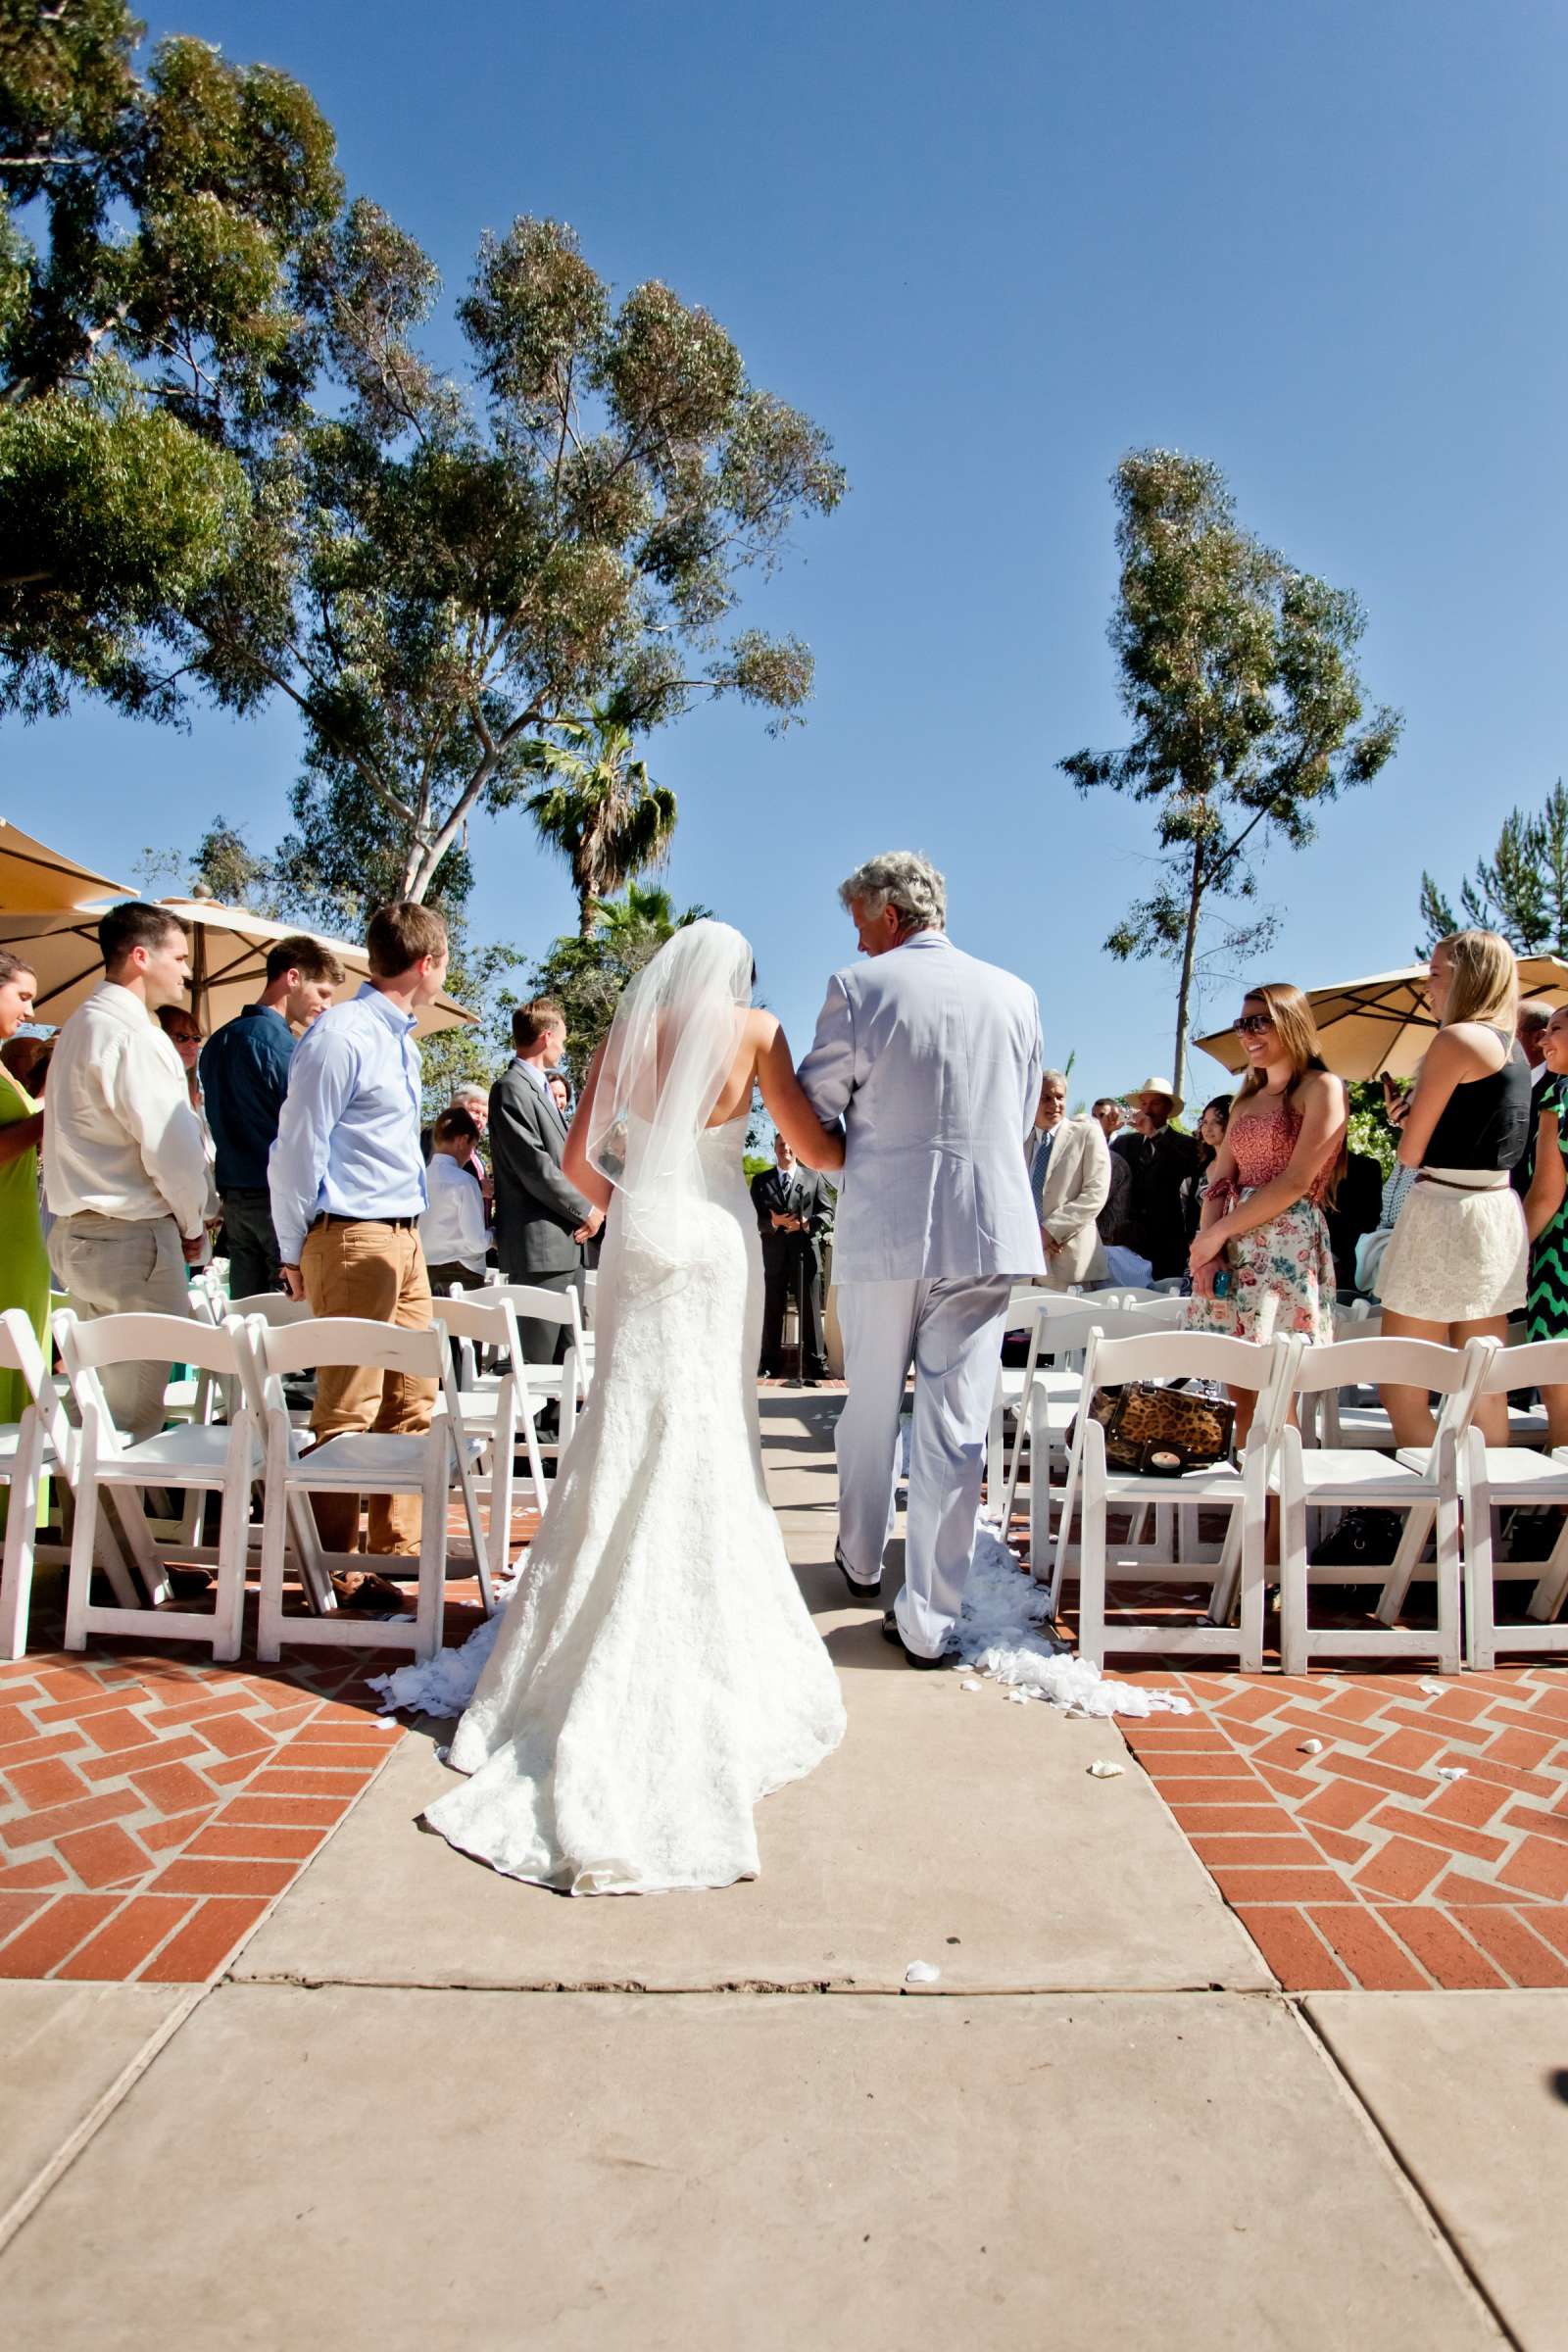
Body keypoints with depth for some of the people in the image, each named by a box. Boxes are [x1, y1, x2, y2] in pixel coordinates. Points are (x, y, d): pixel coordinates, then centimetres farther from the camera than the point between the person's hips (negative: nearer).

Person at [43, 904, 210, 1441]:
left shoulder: (80, 1025, 16)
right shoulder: (134, 1036, -15)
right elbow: (171, 1150, -18)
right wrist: (193, 1226, -2)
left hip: (75, 1233, 10)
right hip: (132, 1240, -10)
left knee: (100, 1397, 17)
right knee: (135, 1414, -4)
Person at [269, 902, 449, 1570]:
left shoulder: (400, 1039, 16)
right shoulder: (341, 1036, -13)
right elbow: (296, 1150, -11)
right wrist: (295, 1254, -5)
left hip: (405, 1239, 9)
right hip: (354, 1239, -9)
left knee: (412, 1402, 13)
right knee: (347, 1412, -3)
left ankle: (399, 1551, 24)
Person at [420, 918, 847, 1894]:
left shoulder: (630, 1028, 6)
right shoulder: (755, 1029, 0)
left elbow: (578, 1162, 5)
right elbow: (818, 1148, -2)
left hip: (639, 1235, 2)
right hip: (719, 1236, -2)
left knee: (633, 1424, 9)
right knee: (713, 1430, 7)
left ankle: (599, 1648, 15)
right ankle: (710, 1624, 14)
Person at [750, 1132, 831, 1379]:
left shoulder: (813, 1178, 11)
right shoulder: (760, 1180, 12)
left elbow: (825, 1212, 6)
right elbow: (753, 1217, 5)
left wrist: (806, 1223, -13)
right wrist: (774, 1222, -16)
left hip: (805, 1253, -1)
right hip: (774, 1254, 1)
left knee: (810, 1311, -1)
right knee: (772, 1312, 6)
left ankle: (814, 1365, 2)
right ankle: (770, 1365, 13)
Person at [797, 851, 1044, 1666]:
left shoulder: (857, 988, -5)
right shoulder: (1014, 994, 6)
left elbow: (812, 1108, -1)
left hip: (883, 1228, -2)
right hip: (990, 1228, 2)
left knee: (872, 1406, 18)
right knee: (955, 1425, 4)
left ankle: (861, 1560, 38)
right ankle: (928, 1619, 9)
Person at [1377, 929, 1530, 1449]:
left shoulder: (1457, 1038, -11)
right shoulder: (1512, 1047, 15)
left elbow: (1410, 1152, -10)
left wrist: (1409, 1120, 9)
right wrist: (1415, 1115, 11)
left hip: (1445, 1212, -9)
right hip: (1499, 1214, 9)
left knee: (1401, 1393, -2)